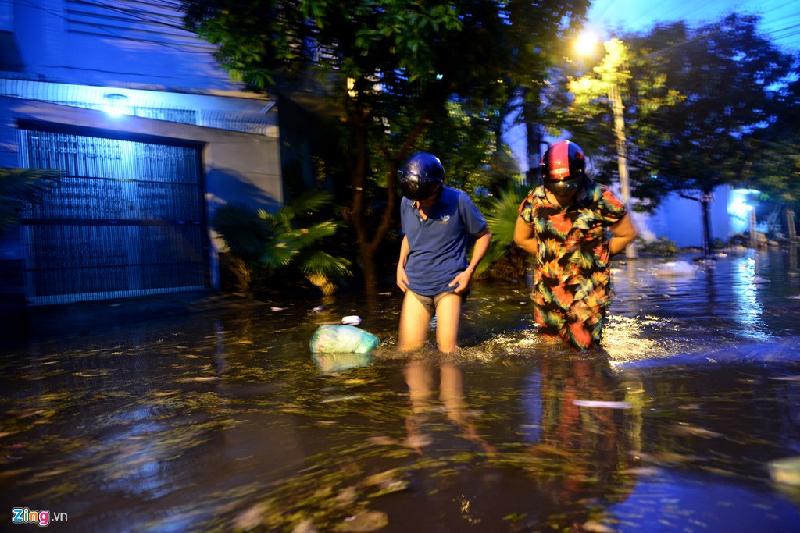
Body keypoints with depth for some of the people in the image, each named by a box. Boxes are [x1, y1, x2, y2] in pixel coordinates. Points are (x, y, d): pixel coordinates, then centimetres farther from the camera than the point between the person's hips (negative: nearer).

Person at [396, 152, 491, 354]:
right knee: (407, 351, 3)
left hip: (449, 285, -3)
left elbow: (484, 235, 1)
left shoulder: (458, 201, -11)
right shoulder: (406, 202, 0)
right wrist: (401, 264, 4)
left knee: (448, 352, -2)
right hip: (415, 285, 4)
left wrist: (469, 270, -8)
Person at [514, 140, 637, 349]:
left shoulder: (600, 199, -15)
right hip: (548, 289, 3)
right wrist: (549, 256, 5)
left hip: (588, 289, -3)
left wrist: (597, 256, 1)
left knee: (583, 347, 4)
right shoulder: (535, 200, -7)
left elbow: (627, 234, -1)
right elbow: (521, 238, 9)